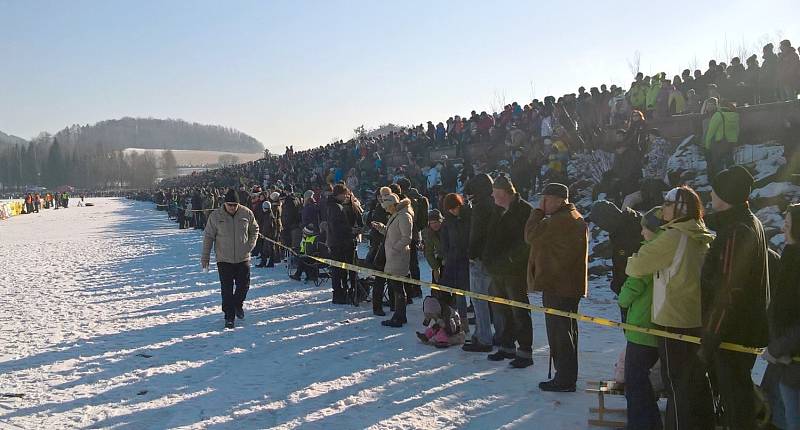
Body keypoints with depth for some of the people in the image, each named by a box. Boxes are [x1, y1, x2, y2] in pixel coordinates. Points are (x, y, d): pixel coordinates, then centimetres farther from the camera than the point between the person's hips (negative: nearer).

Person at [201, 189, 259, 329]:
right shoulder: (216, 216, -9)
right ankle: (229, 316, 12)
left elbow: (254, 230, 11)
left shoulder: (247, 214, -5)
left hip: (243, 258, 2)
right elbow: (208, 236, -1)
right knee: (227, 289, 1)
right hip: (224, 259, -1)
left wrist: (251, 244, -3)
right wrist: (205, 256, 0)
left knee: (244, 285, 8)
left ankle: (238, 304, 37)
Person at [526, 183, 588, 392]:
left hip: (557, 285, -11)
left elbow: (532, 236, -15)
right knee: (567, 330, 16)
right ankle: (568, 377, 26)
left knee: (559, 331, -4)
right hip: (569, 284, 11)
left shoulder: (560, 220, -18)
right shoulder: (576, 218, 16)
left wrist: (539, 211, -7)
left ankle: (564, 380, 2)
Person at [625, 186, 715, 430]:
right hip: (699, 320, 8)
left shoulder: (673, 237, -17)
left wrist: (630, 264, 9)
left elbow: (636, 267, -13)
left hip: (674, 322, -8)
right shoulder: (702, 238, 7)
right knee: (697, 381, 18)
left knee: (676, 384, 2)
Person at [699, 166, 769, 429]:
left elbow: (728, 291, -25)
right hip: (747, 327, 10)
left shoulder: (736, 231, -23)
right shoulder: (750, 222, 11)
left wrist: (709, 338, -20)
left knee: (732, 394, 0)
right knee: (738, 390, 21)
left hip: (732, 332, -10)